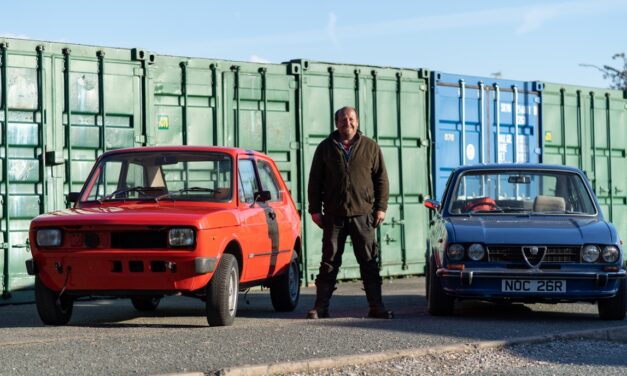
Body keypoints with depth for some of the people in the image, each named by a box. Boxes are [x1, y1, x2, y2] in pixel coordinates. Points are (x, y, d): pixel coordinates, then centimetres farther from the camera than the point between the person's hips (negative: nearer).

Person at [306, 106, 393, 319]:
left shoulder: (370, 147, 8)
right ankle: (321, 306, 7)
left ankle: (376, 306, 5)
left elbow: (381, 179, 8)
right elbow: (315, 181, 9)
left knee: (369, 262, 1)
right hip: (334, 216, 0)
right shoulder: (325, 148, 8)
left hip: (363, 215, 0)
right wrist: (315, 209, 3)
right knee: (329, 262, 3)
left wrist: (381, 207, 0)